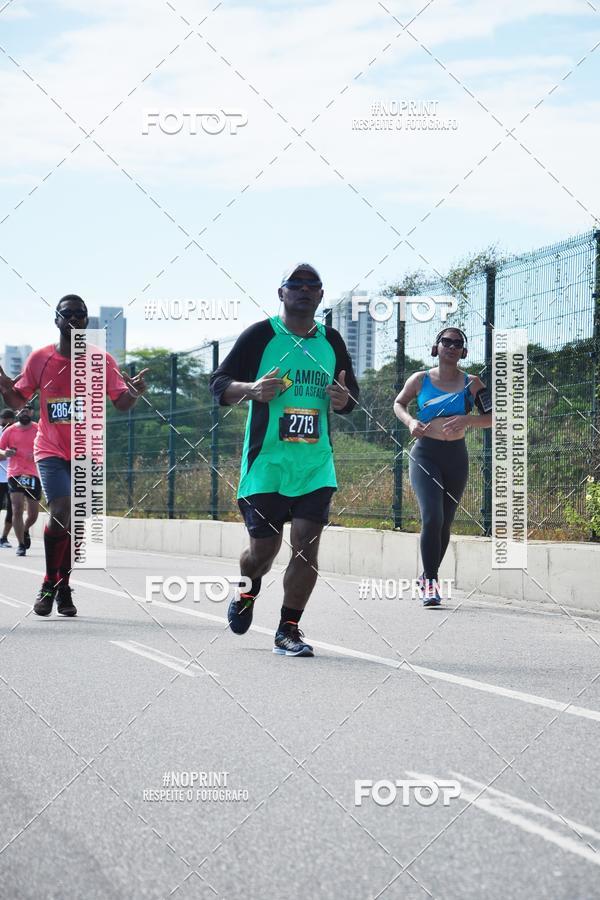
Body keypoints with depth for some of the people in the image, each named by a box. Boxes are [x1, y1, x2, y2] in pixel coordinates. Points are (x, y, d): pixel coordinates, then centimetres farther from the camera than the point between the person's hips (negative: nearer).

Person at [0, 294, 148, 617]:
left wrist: (135, 393, -22)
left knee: (75, 522, 2)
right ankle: (49, 583, -1)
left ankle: (63, 587, 17)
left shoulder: (102, 361, -1)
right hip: (51, 450, -1)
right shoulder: (39, 359, -1)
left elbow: (121, 404, 0)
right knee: (61, 512, -17)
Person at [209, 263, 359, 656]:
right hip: (266, 460, -3)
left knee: (307, 546, -7)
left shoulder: (331, 340, 12)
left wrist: (343, 399, -3)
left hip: (315, 462, 3)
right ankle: (247, 591, 35)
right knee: (264, 548, 0)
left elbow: (351, 396, 22)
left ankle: (289, 630, 3)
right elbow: (219, 384, -1)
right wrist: (252, 389, -21)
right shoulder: (260, 335, -1)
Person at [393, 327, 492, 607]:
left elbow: (492, 418, -1)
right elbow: (399, 403, 16)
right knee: (432, 518, -20)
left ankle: (428, 576, 31)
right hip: (425, 455, -2)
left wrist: (467, 419, -20)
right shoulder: (420, 380, 0)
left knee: (444, 523, 11)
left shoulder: (472, 384, 1)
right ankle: (430, 582, -15)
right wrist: (410, 421, -5)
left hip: (456, 457, 2)